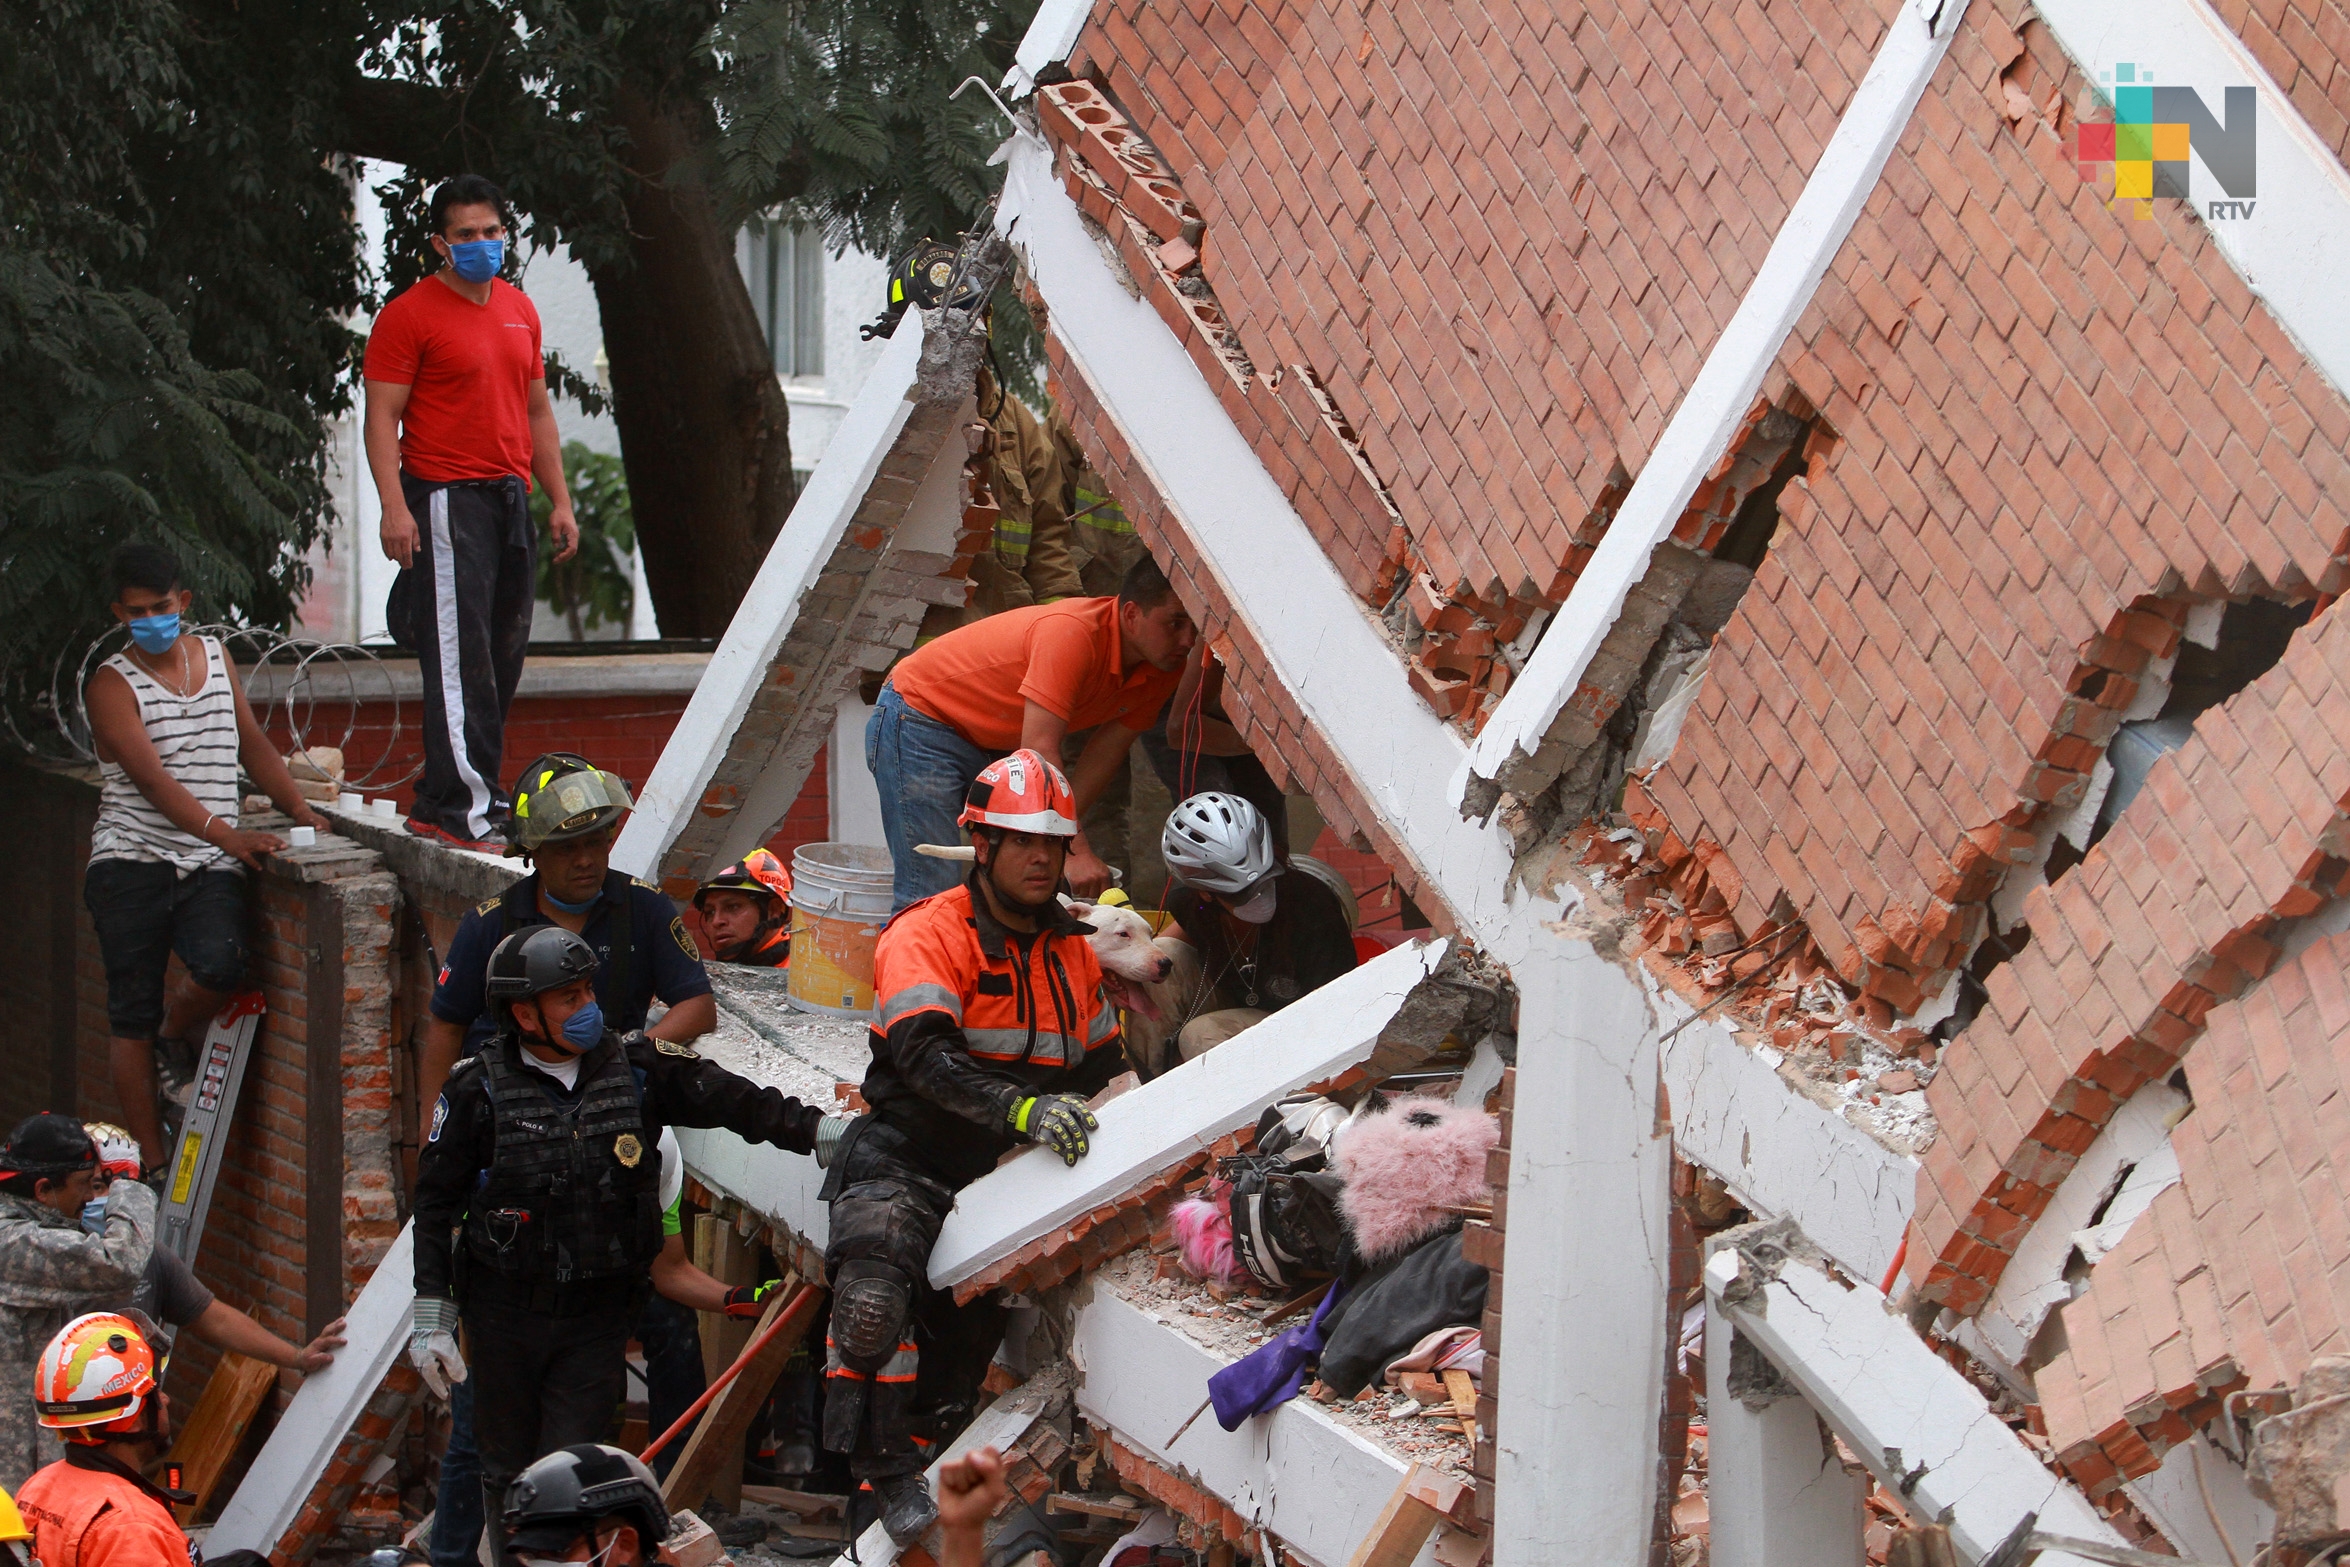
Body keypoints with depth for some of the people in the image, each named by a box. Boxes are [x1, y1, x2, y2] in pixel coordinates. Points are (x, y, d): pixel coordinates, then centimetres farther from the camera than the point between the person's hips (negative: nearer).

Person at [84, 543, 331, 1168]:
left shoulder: (215, 657, 15)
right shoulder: (112, 683, -3)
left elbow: (253, 744, 22)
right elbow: (152, 778, -15)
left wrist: (301, 811, 8)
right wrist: (223, 832, -26)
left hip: (209, 865, 3)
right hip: (131, 861, -3)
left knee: (221, 965, -25)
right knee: (131, 1012, -3)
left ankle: (173, 1037, 8)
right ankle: (152, 1159, 4)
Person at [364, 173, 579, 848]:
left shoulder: (519, 310, 17)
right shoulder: (408, 315, -5)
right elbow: (381, 416, -9)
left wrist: (559, 500, 17)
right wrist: (395, 506, -20)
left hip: (511, 500, 8)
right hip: (446, 496, -8)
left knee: (503, 653, 8)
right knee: (460, 655, -11)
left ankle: (445, 797, 15)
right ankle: (460, 805, -12)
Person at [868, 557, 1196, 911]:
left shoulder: (1164, 671, -9)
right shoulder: (1074, 633, -33)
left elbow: (1104, 752, -5)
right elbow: (1039, 751, -36)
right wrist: (1075, 850, -41)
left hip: (992, 746, 8)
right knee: (930, 896, -17)